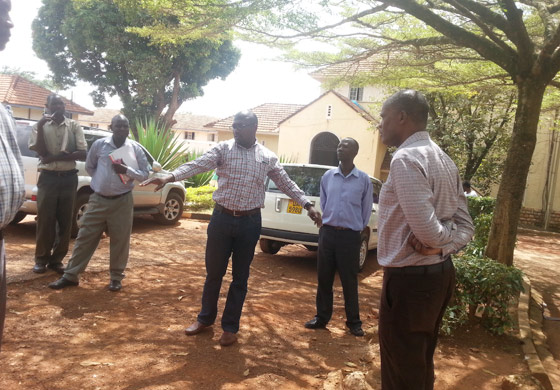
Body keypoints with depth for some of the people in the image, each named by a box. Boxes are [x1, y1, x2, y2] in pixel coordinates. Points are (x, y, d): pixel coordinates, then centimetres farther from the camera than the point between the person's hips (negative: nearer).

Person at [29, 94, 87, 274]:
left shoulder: (74, 126, 4)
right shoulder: (40, 126, 4)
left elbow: (83, 154, -5)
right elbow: (41, 151, -9)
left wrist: (56, 157, -12)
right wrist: (40, 126, -17)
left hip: (69, 178, 1)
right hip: (48, 178, -1)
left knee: (65, 221, 5)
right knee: (45, 219, 1)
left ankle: (57, 259, 16)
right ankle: (41, 259, 14)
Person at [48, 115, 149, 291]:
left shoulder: (135, 148, -3)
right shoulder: (99, 144, 0)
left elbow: (145, 174, -2)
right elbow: (89, 167, 14)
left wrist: (126, 170, -17)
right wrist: (102, 180, 2)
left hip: (122, 201, -1)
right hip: (98, 199, 1)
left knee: (120, 240, 5)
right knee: (85, 237, 7)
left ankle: (116, 277, 21)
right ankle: (70, 275, 19)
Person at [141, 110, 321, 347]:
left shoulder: (268, 157, 4)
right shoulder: (223, 149, -1)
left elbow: (286, 184, 11)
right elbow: (198, 165, -13)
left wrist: (307, 205, 5)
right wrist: (169, 177, -28)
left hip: (250, 222, 1)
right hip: (222, 218, 0)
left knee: (240, 277, 9)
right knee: (213, 272, 11)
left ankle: (230, 327, 25)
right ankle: (205, 318, 33)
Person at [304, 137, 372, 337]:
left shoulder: (364, 179, -4)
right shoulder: (327, 176, 3)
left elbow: (366, 209, 6)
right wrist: (329, 223, 13)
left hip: (350, 236, -2)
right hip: (327, 232, 3)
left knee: (349, 281, 6)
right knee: (323, 278, 9)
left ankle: (353, 322, 22)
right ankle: (322, 317, 25)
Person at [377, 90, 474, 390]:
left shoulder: (406, 158, -19)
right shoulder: (443, 159, 11)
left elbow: (426, 230, -27)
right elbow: (465, 226, 10)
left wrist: (440, 239, -6)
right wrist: (444, 242, -8)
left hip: (410, 279, -9)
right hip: (440, 273, 10)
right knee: (420, 365, 24)